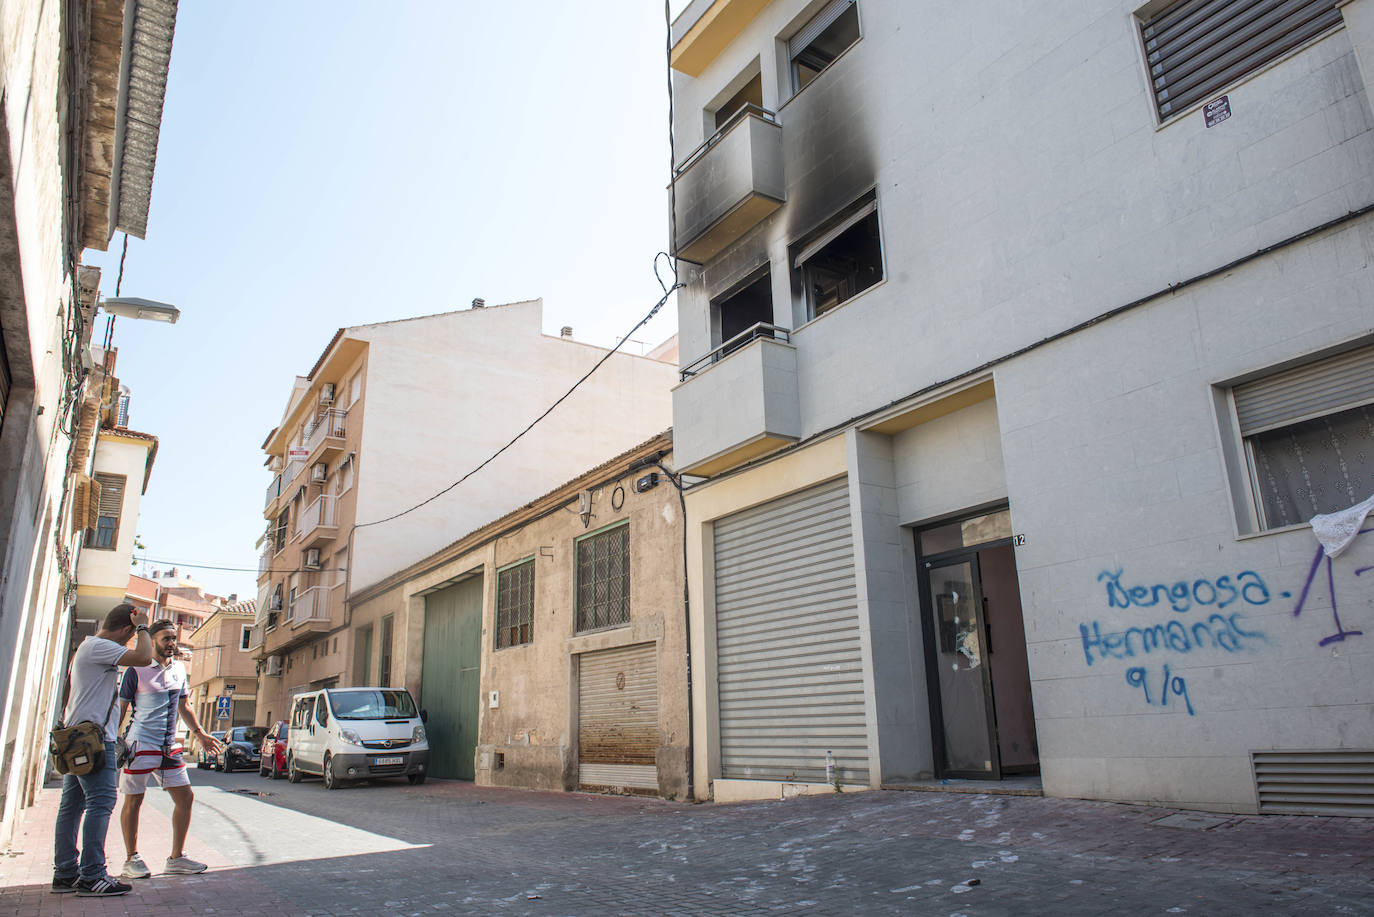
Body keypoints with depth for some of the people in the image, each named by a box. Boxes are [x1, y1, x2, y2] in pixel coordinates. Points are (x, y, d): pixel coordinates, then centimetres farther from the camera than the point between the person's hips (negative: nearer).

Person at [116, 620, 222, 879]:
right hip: (140, 745, -6)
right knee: (133, 800, 3)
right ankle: (132, 860, 18)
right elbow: (120, 709, -4)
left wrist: (200, 733, 19)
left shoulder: (179, 669, 11)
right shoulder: (136, 670, -6)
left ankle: (177, 858, 14)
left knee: (185, 797, 4)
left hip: (170, 747, 6)